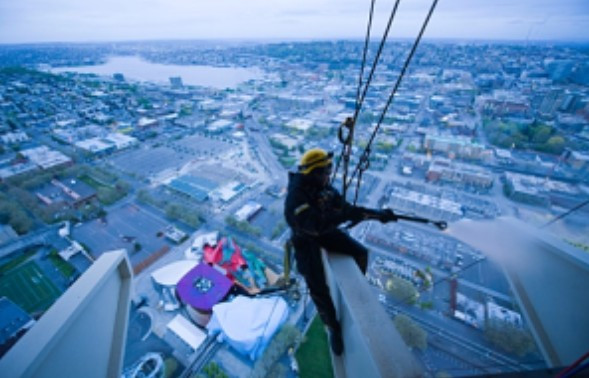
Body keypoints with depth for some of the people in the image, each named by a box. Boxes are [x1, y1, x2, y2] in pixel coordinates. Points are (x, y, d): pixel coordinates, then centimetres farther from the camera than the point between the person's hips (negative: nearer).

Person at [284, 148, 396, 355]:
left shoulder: (325, 188, -5)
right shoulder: (296, 196, -29)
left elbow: (347, 208, -1)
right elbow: (316, 226, -37)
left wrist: (378, 213, -7)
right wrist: (345, 215, -36)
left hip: (325, 232, 6)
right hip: (305, 240, -6)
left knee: (361, 252, -3)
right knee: (318, 287, -10)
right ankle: (334, 328, 17)